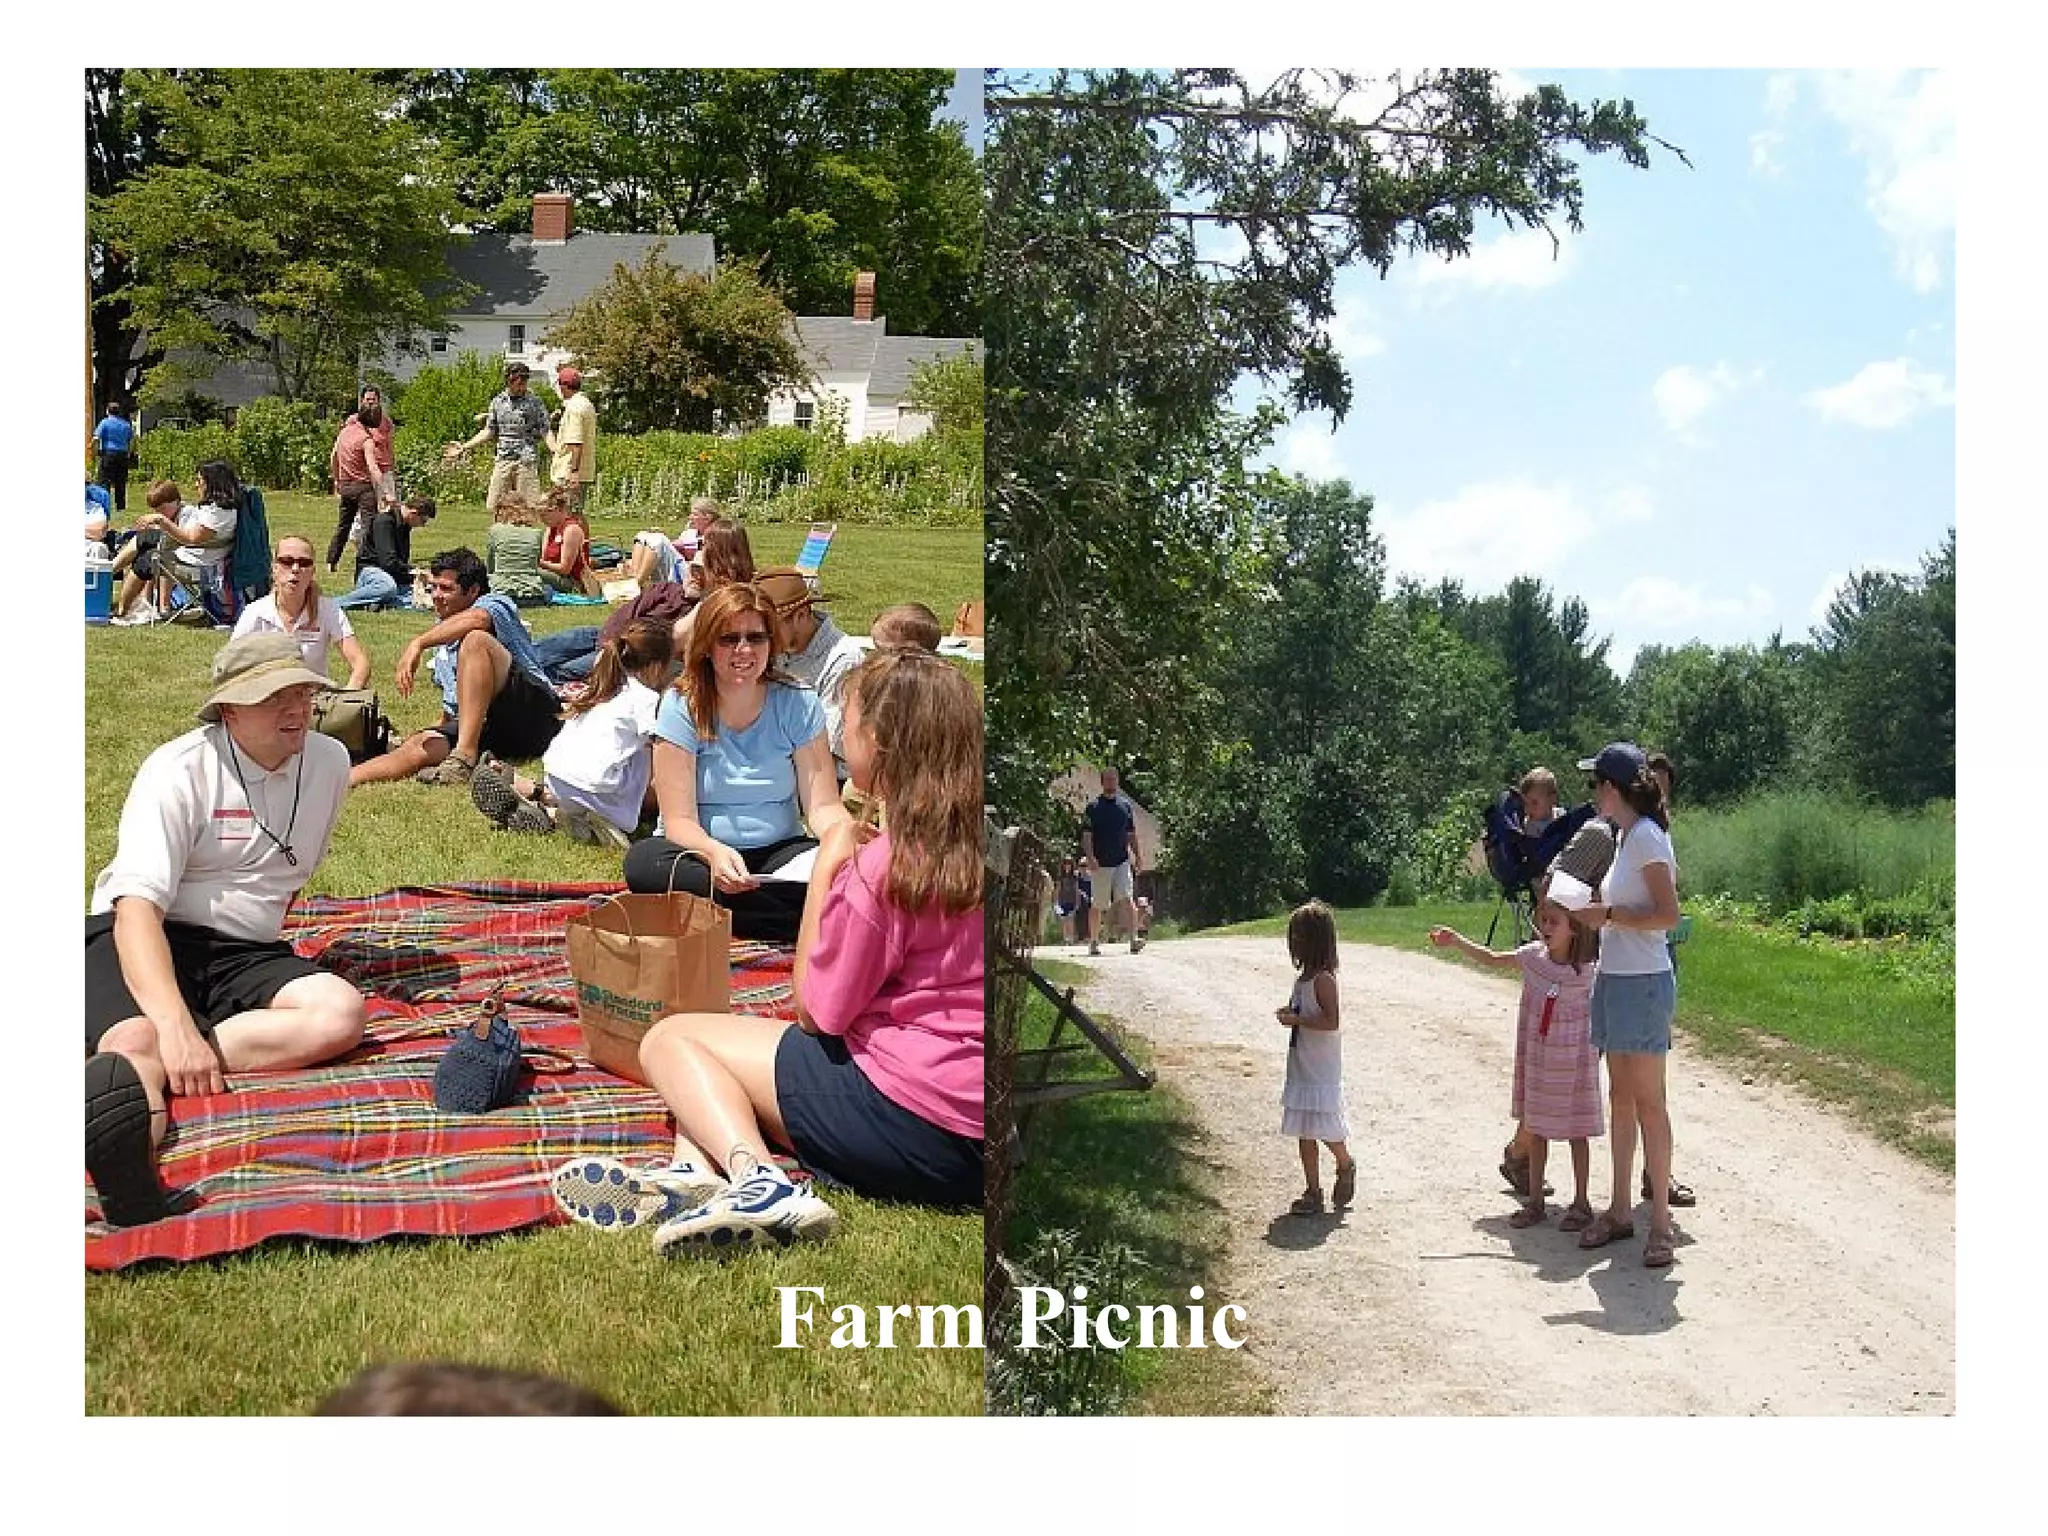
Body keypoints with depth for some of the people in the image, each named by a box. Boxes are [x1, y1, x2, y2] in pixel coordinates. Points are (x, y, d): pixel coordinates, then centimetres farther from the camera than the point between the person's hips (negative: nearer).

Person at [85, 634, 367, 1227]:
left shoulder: (329, 761, 5)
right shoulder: (179, 771, -12)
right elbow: (137, 907, -23)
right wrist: (175, 1026, -39)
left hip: (243, 953, 5)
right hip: (137, 938, -5)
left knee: (341, 1013, -26)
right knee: (136, 1041, -36)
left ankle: (130, 1075, -38)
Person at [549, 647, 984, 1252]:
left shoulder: (883, 866, -18)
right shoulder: (975, 847, 7)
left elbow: (818, 1012, -8)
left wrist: (825, 871, -4)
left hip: (909, 1122, -9)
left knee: (669, 1038, 7)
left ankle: (760, 1182, -18)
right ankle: (696, 1174, -9)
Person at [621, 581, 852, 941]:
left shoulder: (798, 704, 0)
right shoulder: (682, 708, -5)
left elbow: (823, 806, -4)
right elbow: (679, 820, -11)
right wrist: (714, 853, -34)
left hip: (779, 851, 0)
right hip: (701, 851, 1)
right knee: (644, 860, -35)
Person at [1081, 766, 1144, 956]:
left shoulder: (1126, 805, 11)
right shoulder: (1093, 807, 0)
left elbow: (1131, 834, 17)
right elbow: (1086, 835, -5)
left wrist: (1137, 857, 13)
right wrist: (1090, 857, -19)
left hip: (1122, 862, 2)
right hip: (1101, 864, -2)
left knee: (1126, 899, -13)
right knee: (1097, 905, 6)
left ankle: (1134, 939, -23)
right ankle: (1094, 942, 18)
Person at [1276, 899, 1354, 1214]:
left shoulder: (1323, 979, -17)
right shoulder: (1304, 978, 10)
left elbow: (1331, 1021, -24)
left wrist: (1296, 1020, -22)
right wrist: (1290, 1014, 6)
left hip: (1322, 1071, -9)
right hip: (1301, 1069, 9)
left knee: (1326, 1130, 0)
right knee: (1304, 1134, 10)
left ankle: (1346, 1166, 28)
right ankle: (1313, 1192, 17)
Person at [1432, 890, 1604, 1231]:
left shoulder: (1586, 970, -13)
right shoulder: (1533, 956, -4)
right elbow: (1492, 958, 6)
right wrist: (1455, 941, 1)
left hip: (1572, 1060, -4)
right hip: (1535, 1057, 4)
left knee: (1577, 1132, 6)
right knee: (1535, 1130, 12)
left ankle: (1581, 1203, 17)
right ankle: (1535, 1200, 23)